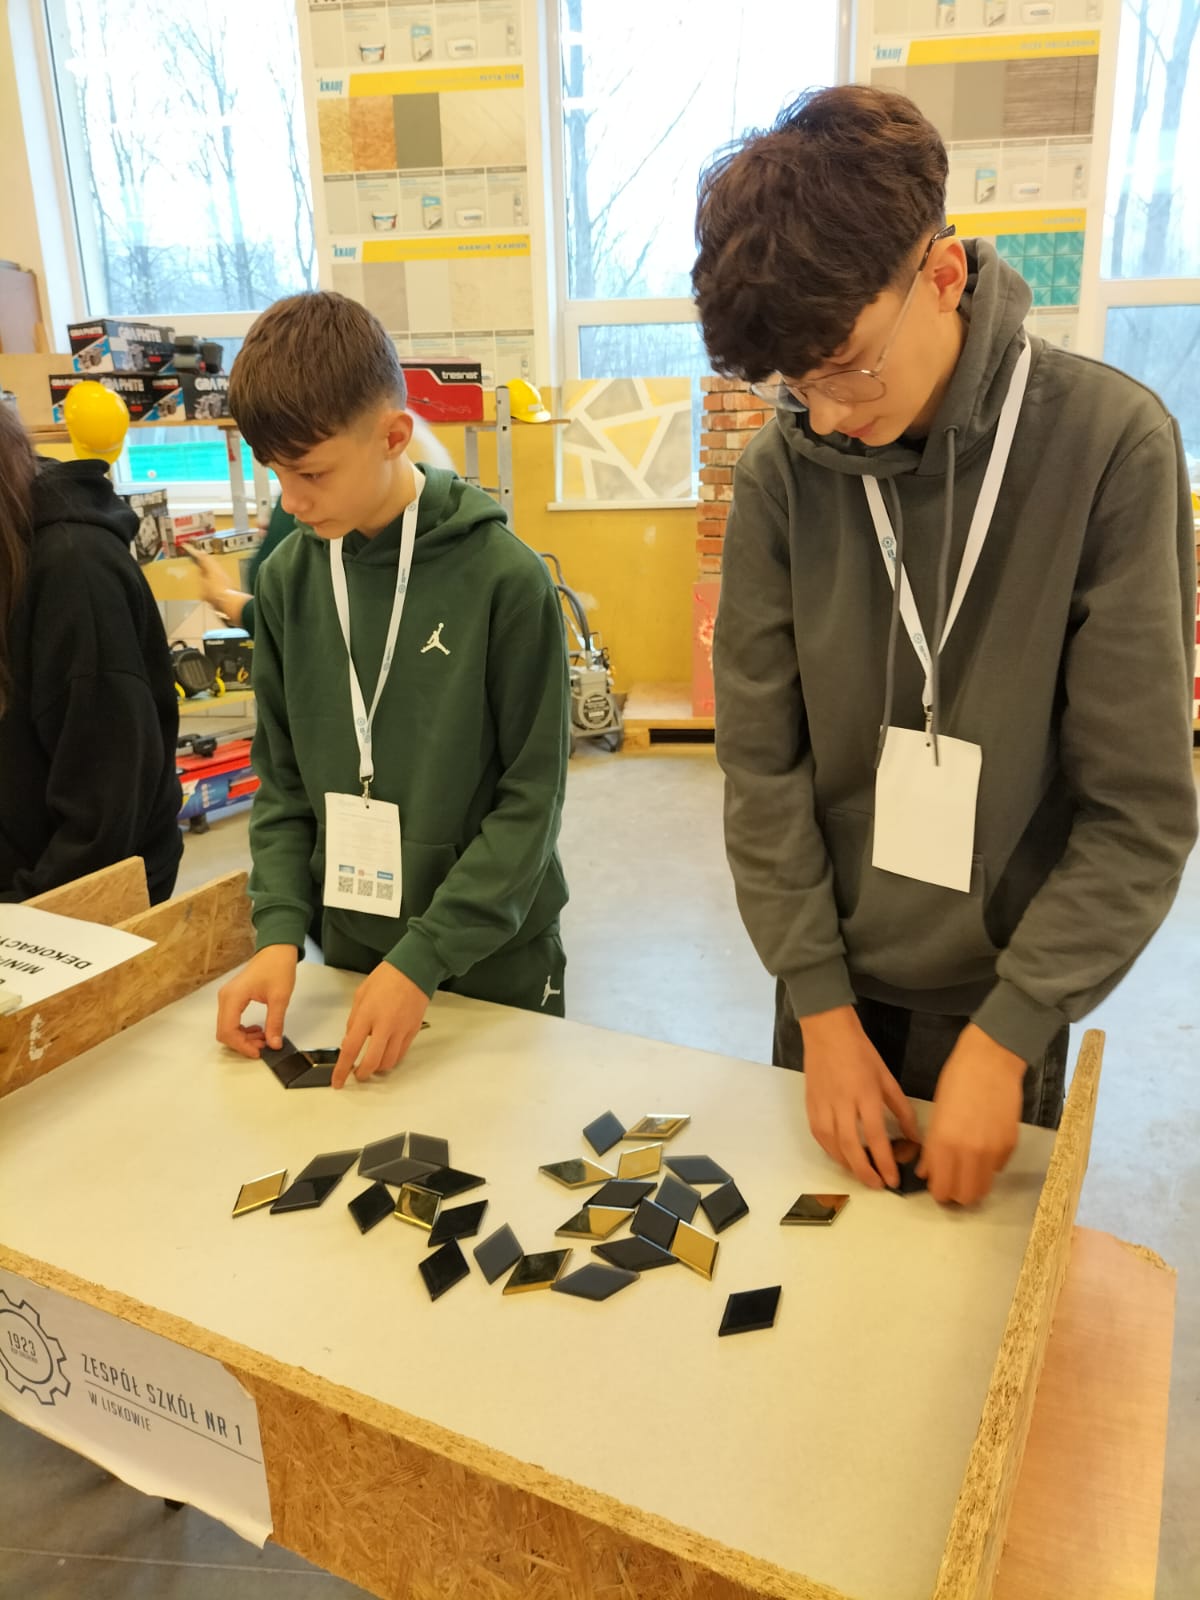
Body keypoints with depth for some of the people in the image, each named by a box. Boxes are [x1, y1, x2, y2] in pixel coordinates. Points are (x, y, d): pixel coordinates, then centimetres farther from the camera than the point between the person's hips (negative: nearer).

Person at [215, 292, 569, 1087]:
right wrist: (280, 931, -9)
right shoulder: (288, 576, -2)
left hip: (493, 960, -4)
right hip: (351, 947, 4)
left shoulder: (504, 576, -17)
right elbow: (283, 777, 4)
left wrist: (425, 958, -19)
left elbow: (531, 796, -15)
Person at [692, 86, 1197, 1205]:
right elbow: (763, 765, -7)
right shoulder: (780, 473, -10)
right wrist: (819, 1002, -8)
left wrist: (1005, 1035, -17)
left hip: (1002, 989, -2)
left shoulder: (1110, 447, -16)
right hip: (833, 978, 2)